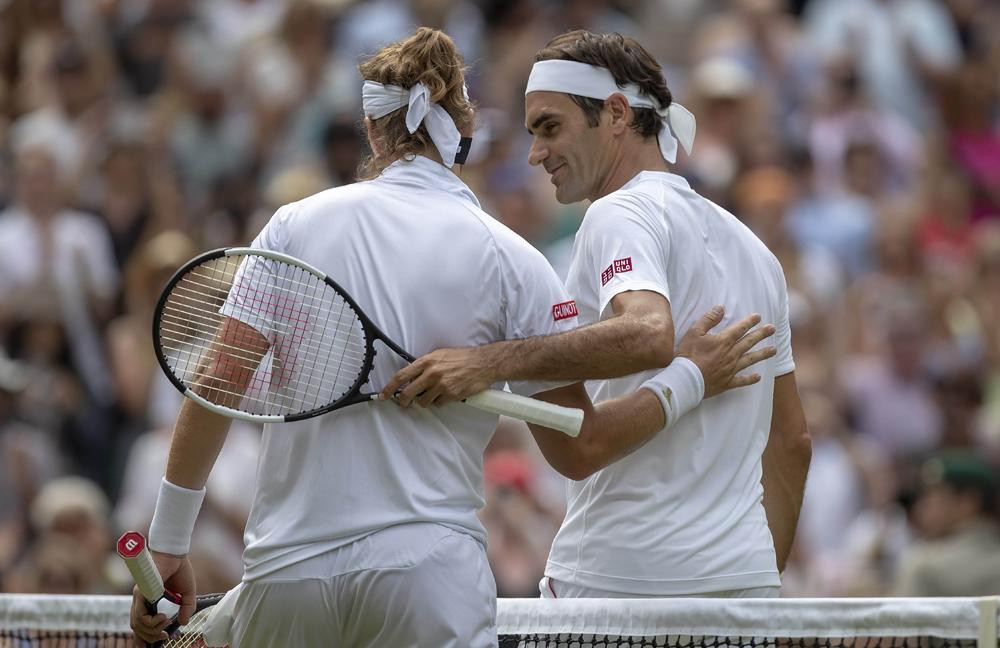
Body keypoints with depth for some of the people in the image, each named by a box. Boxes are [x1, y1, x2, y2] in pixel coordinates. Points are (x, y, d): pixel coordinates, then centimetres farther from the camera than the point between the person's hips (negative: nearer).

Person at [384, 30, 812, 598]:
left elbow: (647, 334, -30)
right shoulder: (750, 246, 20)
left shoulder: (622, 216, -7)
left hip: (618, 577, -8)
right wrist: (759, 581, 24)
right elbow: (793, 439, 22)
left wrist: (490, 362, -35)